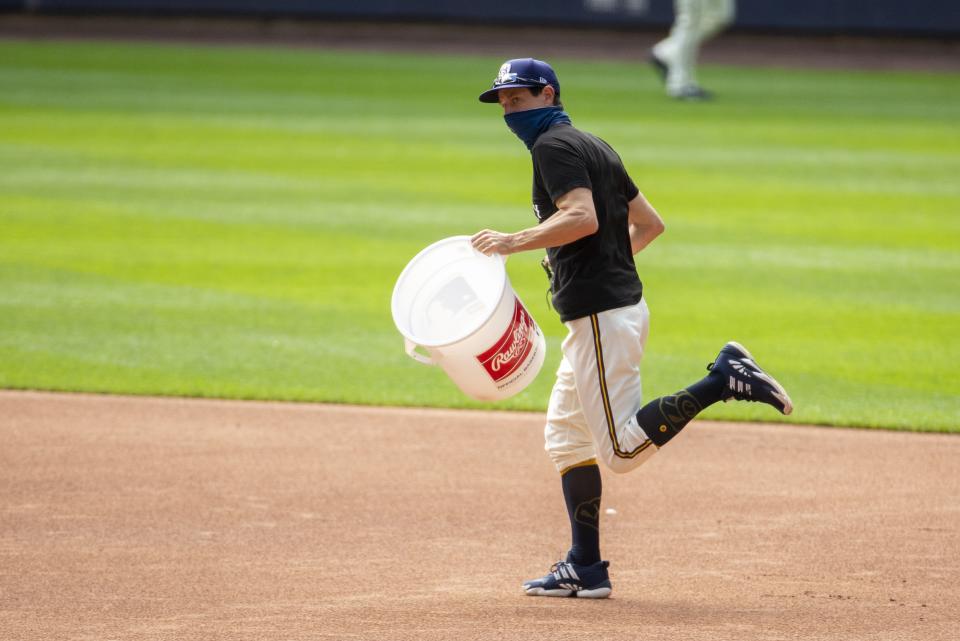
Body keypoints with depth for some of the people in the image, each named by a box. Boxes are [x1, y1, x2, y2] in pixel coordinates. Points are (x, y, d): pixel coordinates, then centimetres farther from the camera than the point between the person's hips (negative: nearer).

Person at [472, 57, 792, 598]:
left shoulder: (554, 146, -9)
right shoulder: (596, 147, 19)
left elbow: (583, 217, -25)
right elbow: (650, 223, 22)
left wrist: (513, 243, -19)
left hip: (601, 314, -10)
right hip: (621, 305, 10)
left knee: (623, 448, -13)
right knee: (566, 435, 14)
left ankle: (724, 379, -15)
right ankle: (586, 569, 14)